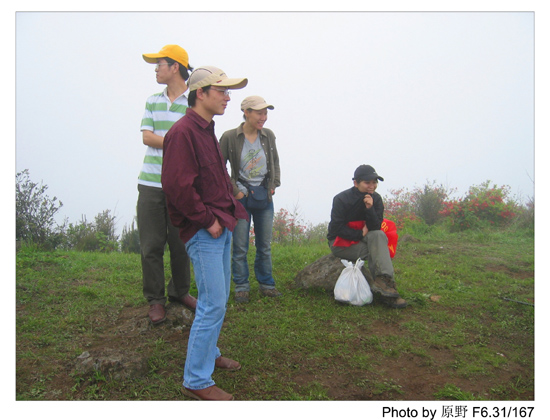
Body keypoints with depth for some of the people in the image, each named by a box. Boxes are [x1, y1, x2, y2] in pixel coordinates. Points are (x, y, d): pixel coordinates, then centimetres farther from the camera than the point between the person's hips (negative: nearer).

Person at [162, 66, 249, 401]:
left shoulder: (207, 131, 17)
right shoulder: (183, 132, -15)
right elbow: (178, 185, -22)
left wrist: (229, 212, 12)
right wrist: (208, 221, -17)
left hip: (221, 227, 10)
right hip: (204, 232, -10)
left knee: (219, 299, 19)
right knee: (213, 304, -6)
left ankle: (209, 353, 37)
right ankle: (197, 381, 7)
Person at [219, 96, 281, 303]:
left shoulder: (268, 135, 3)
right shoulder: (229, 137, -8)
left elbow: (275, 163, 16)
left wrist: (273, 185, 6)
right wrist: (234, 191, -7)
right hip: (241, 196, -3)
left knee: (265, 245, 10)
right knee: (240, 246, 1)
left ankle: (266, 284, 23)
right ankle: (241, 287, 15)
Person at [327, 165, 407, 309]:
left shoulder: (376, 199, -3)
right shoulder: (341, 199, -15)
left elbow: (376, 227, -11)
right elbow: (337, 228, -18)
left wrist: (370, 208, -27)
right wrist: (361, 234, -20)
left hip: (361, 238, 5)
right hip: (340, 242, -4)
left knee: (379, 235, -29)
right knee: (376, 251, -27)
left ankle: (383, 281, -39)